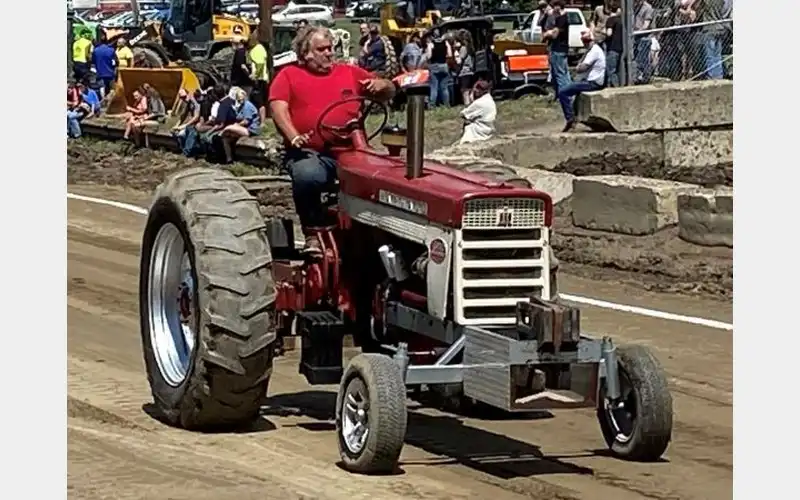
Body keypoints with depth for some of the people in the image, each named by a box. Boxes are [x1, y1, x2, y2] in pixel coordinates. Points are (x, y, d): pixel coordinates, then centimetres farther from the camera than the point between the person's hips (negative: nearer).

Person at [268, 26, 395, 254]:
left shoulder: (349, 72, 20)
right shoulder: (289, 75, 13)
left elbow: (389, 93, 24)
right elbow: (278, 108, -2)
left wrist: (381, 85, -2)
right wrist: (294, 137, -19)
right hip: (310, 153, -2)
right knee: (306, 175, -37)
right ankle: (313, 233, -16)